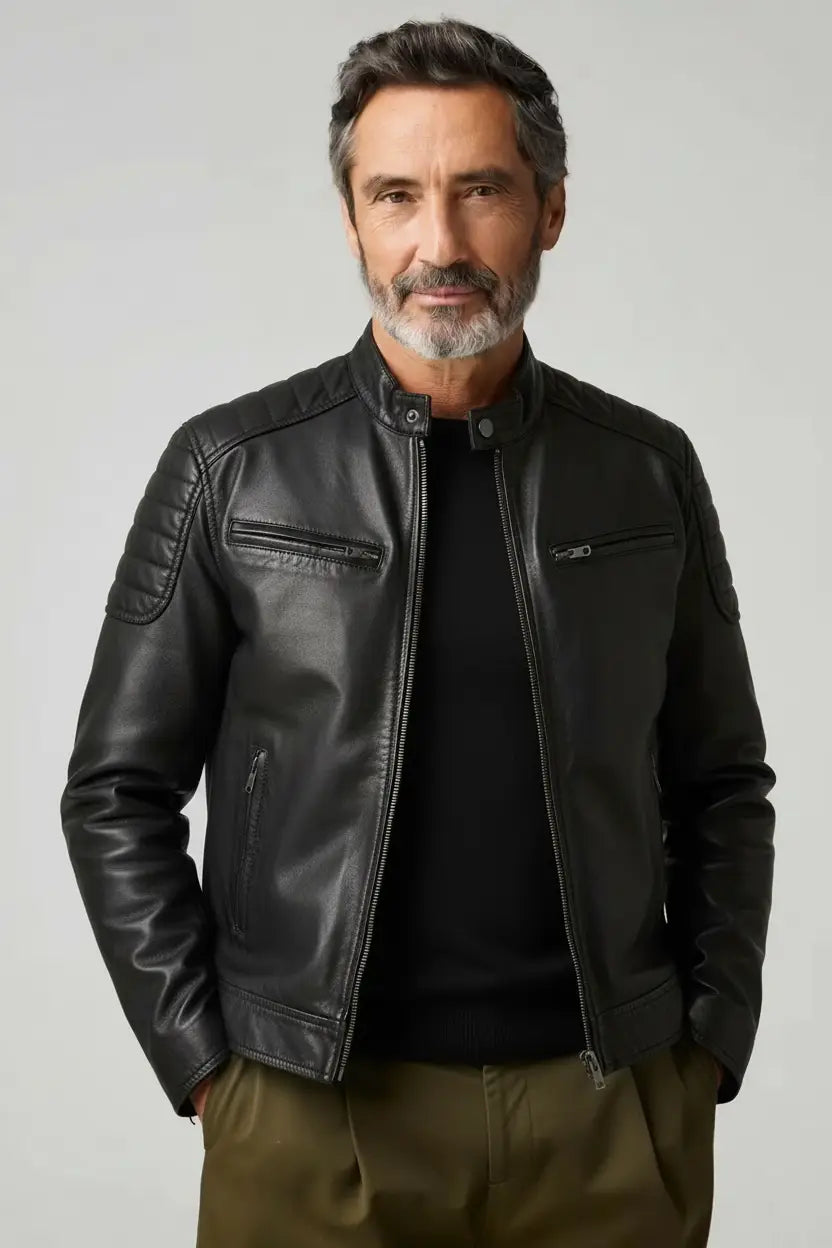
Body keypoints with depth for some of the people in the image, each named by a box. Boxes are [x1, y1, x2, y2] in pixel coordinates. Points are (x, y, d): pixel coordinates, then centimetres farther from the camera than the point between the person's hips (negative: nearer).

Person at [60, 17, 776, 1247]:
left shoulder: (650, 471, 1)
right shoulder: (230, 469, -4)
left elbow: (720, 784, 7)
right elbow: (119, 794, -1)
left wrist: (712, 1043, 1)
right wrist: (206, 1064, -5)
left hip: (616, 1107, 2)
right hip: (317, 1111, -1)